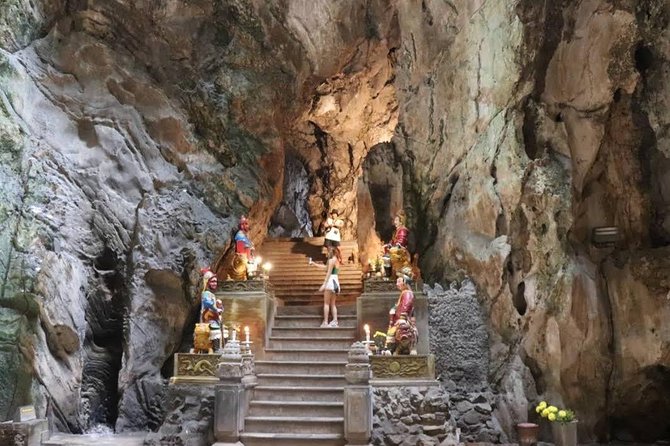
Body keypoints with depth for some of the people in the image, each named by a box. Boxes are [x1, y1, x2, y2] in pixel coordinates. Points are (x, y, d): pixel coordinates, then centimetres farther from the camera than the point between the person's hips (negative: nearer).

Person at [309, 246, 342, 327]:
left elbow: (328, 273, -15)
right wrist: (313, 263, 29)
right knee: (332, 304, 10)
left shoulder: (331, 260, -10)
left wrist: (324, 284, -16)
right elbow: (325, 267, 26)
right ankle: (335, 321, 4)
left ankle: (325, 322, -6)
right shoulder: (336, 260, 17)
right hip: (336, 281, 9)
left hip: (330, 281, -9)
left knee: (326, 303, -4)